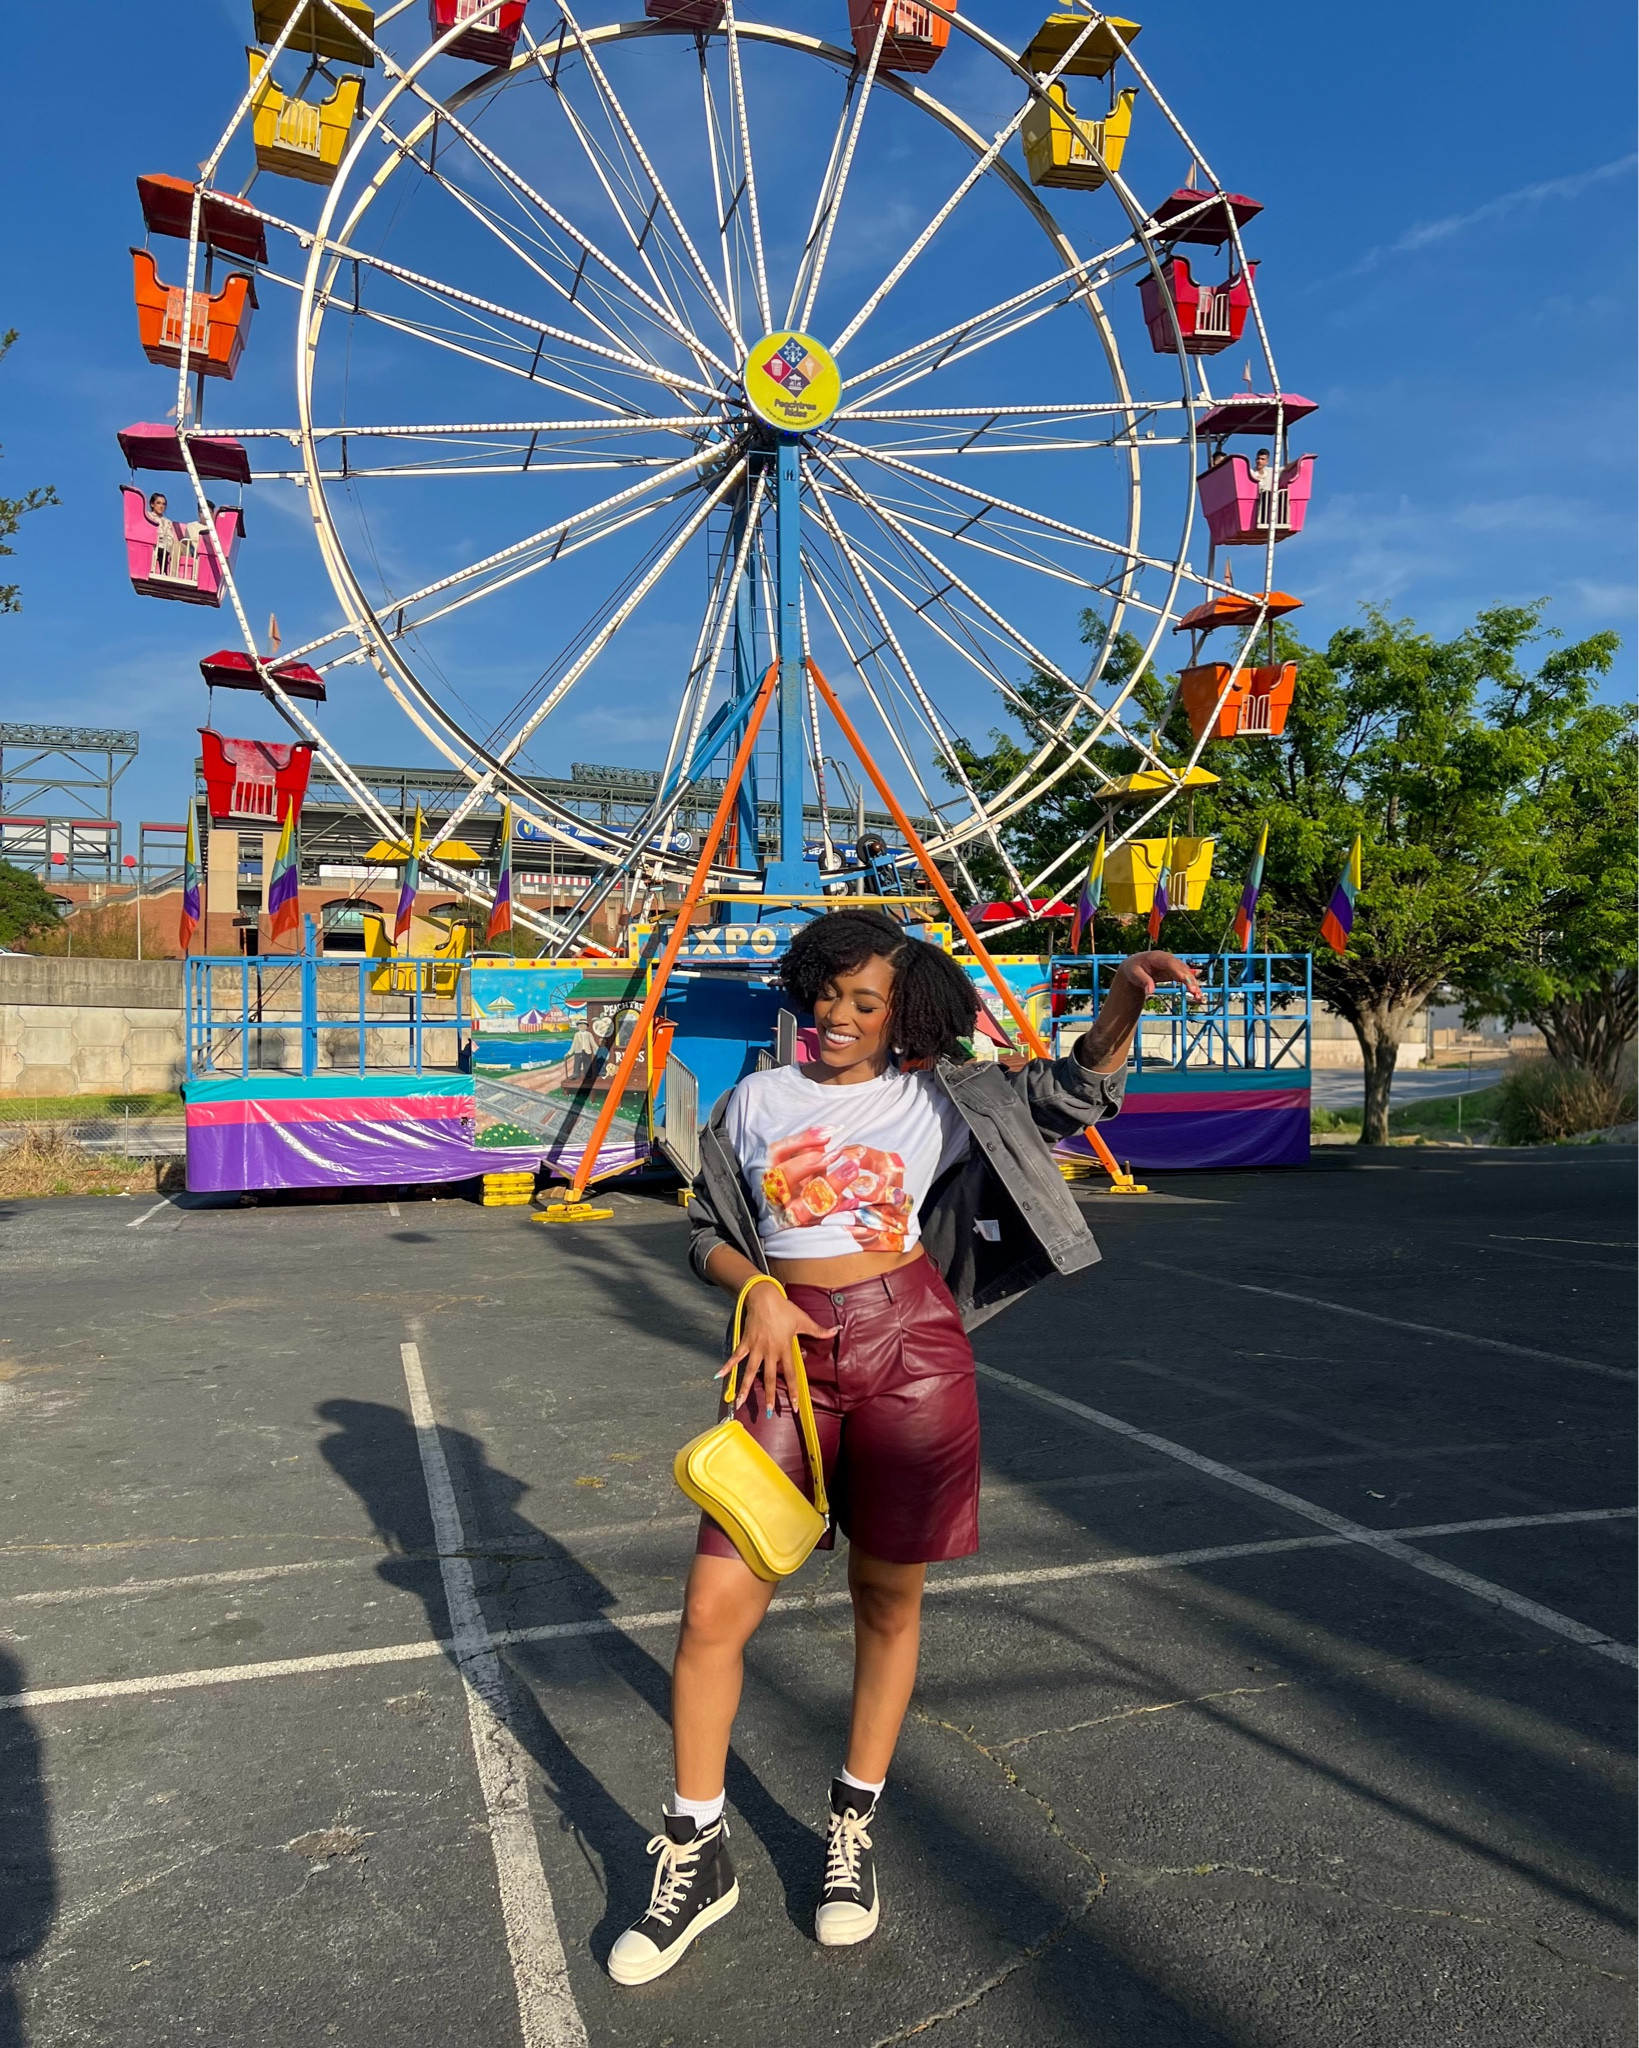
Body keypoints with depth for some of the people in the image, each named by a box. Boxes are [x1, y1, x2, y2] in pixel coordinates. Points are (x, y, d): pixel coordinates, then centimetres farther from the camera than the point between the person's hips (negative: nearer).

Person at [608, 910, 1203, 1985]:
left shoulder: (937, 1096, 6)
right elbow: (709, 1231, 14)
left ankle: (855, 1830, 32)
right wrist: (757, 1289, -6)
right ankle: (697, 1856, 19)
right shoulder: (759, 1098, 10)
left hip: (911, 1346, -1)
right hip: (791, 1351, 1)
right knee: (715, 1607, -3)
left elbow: (1071, 1091, 1)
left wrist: (1126, 998, -16)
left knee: (888, 1596, 10)